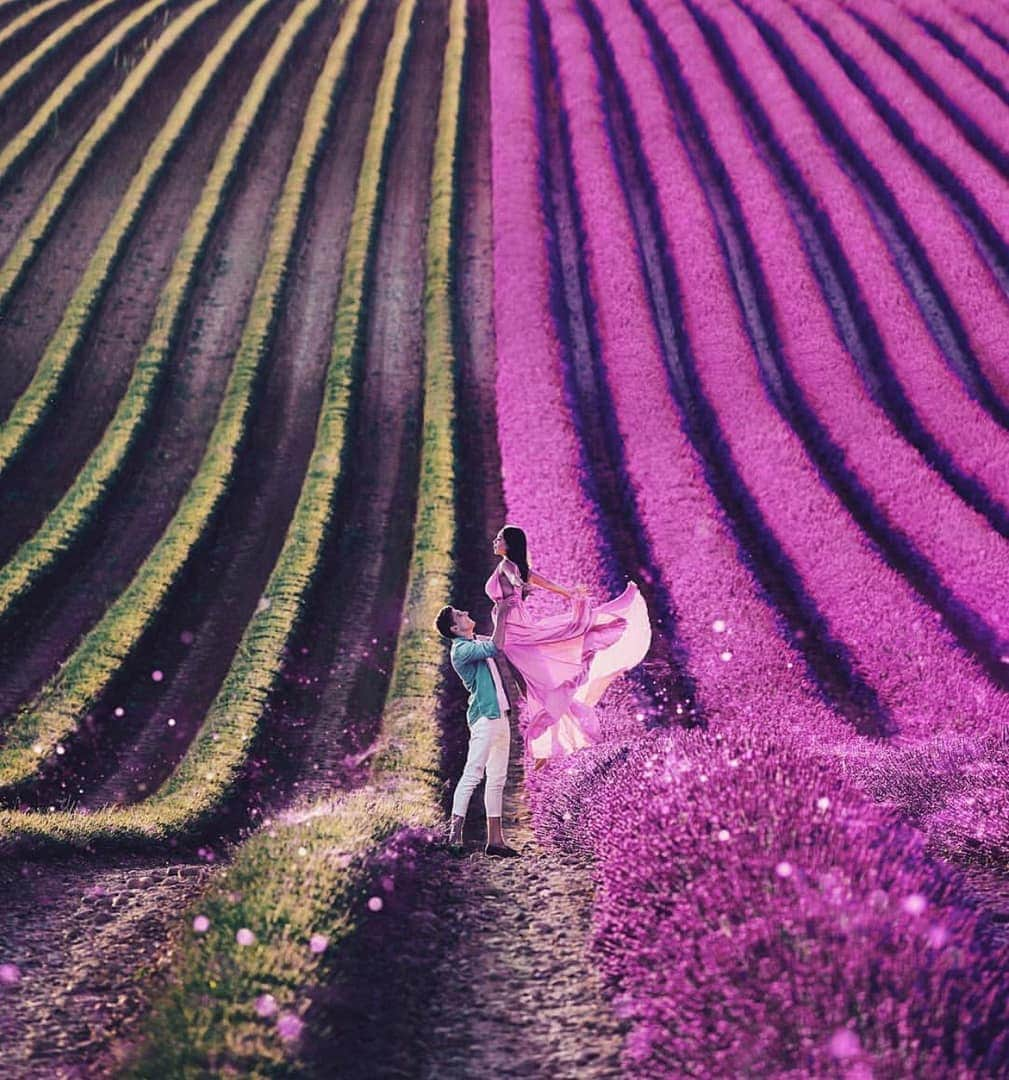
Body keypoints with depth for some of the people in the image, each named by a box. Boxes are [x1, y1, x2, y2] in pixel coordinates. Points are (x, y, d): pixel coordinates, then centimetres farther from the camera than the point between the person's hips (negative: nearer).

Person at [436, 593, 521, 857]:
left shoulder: (477, 642, 18)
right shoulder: (461, 650, -10)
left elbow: (499, 642, 34)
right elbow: (495, 647, -24)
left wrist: (502, 613, 20)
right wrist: (500, 615, -14)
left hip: (500, 716, 9)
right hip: (484, 717, -9)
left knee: (497, 779, 8)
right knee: (473, 774, -15)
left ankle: (495, 839, 10)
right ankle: (455, 830, -17)